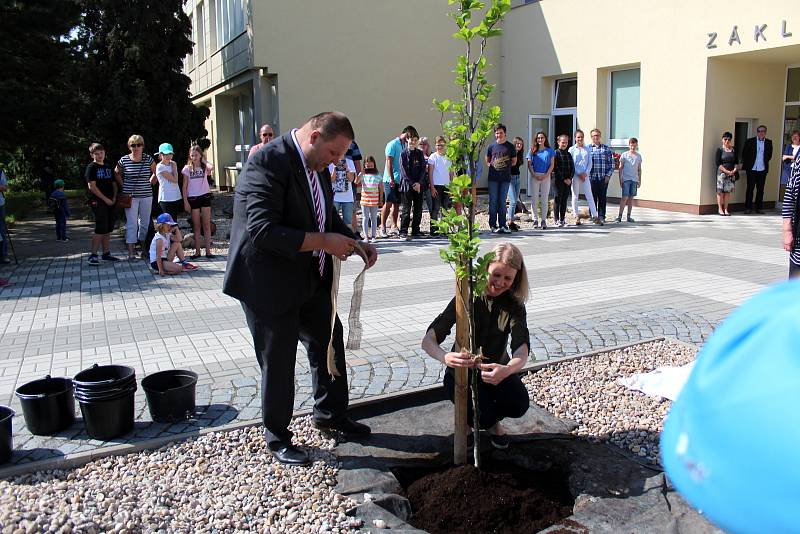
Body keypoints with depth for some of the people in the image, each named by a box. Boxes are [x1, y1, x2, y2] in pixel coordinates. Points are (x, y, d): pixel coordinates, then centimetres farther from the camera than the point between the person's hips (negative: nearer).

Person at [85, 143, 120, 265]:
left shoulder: (108, 167, 17)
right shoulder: (91, 167, -4)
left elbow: (114, 183, 20)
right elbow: (92, 186, -11)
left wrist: (114, 197, 4)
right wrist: (105, 199, -14)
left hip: (110, 202, 7)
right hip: (98, 202, -7)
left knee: (108, 229, 10)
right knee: (101, 229, -12)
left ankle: (106, 254, 18)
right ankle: (92, 255, -9)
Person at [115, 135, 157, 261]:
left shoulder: (148, 159, 1)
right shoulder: (124, 160, -2)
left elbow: (156, 172, 16)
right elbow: (116, 174, 14)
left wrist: (149, 184, 9)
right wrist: (123, 187, 8)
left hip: (146, 195, 2)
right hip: (130, 196, -2)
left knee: (145, 223, 10)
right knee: (131, 223, -6)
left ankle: (144, 248, 23)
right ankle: (131, 252, -6)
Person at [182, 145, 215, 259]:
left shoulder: (204, 167, 2)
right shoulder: (187, 168, 2)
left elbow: (211, 167, -24)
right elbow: (185, 187, 2)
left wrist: (203, 160, -6)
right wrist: (185, 202, -4)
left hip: (205, 196, 0)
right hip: (193, 198, 0)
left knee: (207, 225, 1)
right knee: (196, 226, 5)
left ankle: (208, 251, 4)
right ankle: (197, 251, 10)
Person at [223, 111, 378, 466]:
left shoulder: (317, 165, 4)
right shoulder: (267, 163, -23)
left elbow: (328, 216, 17)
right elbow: (263, 230, -31)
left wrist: (355, 243, -1)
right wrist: (323, 242, -27)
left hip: (311, 278, 9)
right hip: (270, 283, -8)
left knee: (330, 343, 18)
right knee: (278, 363, 6)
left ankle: (330, 413, 40)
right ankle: (276, 437, 27)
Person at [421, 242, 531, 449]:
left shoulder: (514, 305, -11)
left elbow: (522, 351, -27)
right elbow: (428, 340, -25)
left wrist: (507, 370, -53)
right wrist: (445, 357, -50)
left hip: (496, 371, 2)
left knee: (519, 404, -28)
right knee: (482, 418, -29)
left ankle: (493, 419, 9)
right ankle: (467, 417, 10)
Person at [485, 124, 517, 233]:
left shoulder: (510, 147, 5)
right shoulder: (491, 146, 7)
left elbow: (514, 162, 11)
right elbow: (487, 160, 17)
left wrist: (506, 165, 1)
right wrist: (491, 164, 1)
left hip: (505, 178, 0)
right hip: (493, 178, 0)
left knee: (502, 202, 5)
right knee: (493, 202, 0)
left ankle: (502, 225, 10)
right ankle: (493, 225, 6)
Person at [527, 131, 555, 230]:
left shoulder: (549, 151, 6)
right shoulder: (532, 151, 7)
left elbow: (552, 165, 4)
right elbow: (529, 164, 4)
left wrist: (546, 175, -9)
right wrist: (534, 175, -9)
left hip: (546, 176, 0)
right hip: (535, 176, 0)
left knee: (545, 199, 1)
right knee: (534, 198, 0)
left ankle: (543, 220, 5)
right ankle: (535, 219, 7)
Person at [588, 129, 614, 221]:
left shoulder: (606, 148, 9)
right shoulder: (587, 148, 8)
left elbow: (611, 163, 7)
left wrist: (608, 175, -2)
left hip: (603, 178, 0)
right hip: (591, 177, 0)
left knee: (602, 198, 1)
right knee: (592, 197, 2)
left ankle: (601, 216, 7)